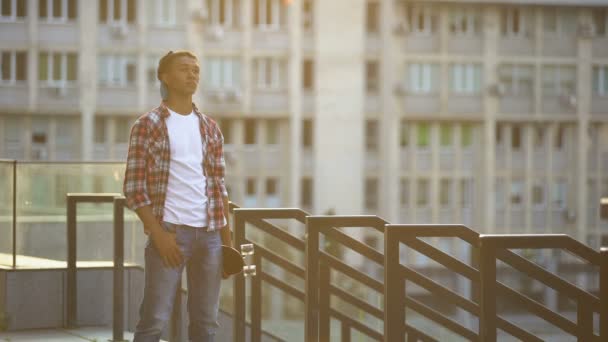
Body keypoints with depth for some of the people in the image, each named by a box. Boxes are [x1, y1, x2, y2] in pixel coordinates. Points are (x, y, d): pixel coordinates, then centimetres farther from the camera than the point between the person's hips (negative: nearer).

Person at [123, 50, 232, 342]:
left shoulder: (210, 128, 13)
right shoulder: (147, 126, -2)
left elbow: (218, 186, 14)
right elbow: (134, 188, -6)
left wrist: (228, 241, 8)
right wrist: (158, 235, -14)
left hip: (209, 234, 5)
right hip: (169, 232, -5)